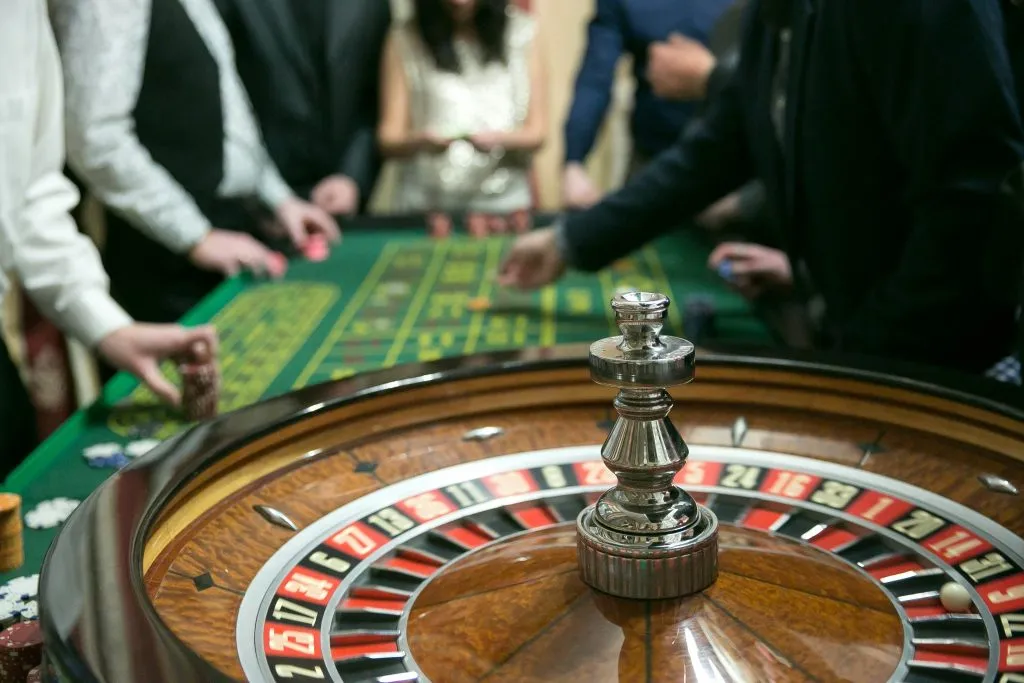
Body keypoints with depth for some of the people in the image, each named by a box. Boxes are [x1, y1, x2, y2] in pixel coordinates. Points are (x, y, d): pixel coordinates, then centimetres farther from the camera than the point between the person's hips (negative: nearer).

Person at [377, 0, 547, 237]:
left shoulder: (521, 32, 2)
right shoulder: (405, 40, 1)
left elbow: (536, 132, 2)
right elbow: (389, 139, -1)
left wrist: (501, 139, -19)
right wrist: (420, 140, -22)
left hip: (503, 201, 1)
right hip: (426, 204, 0)